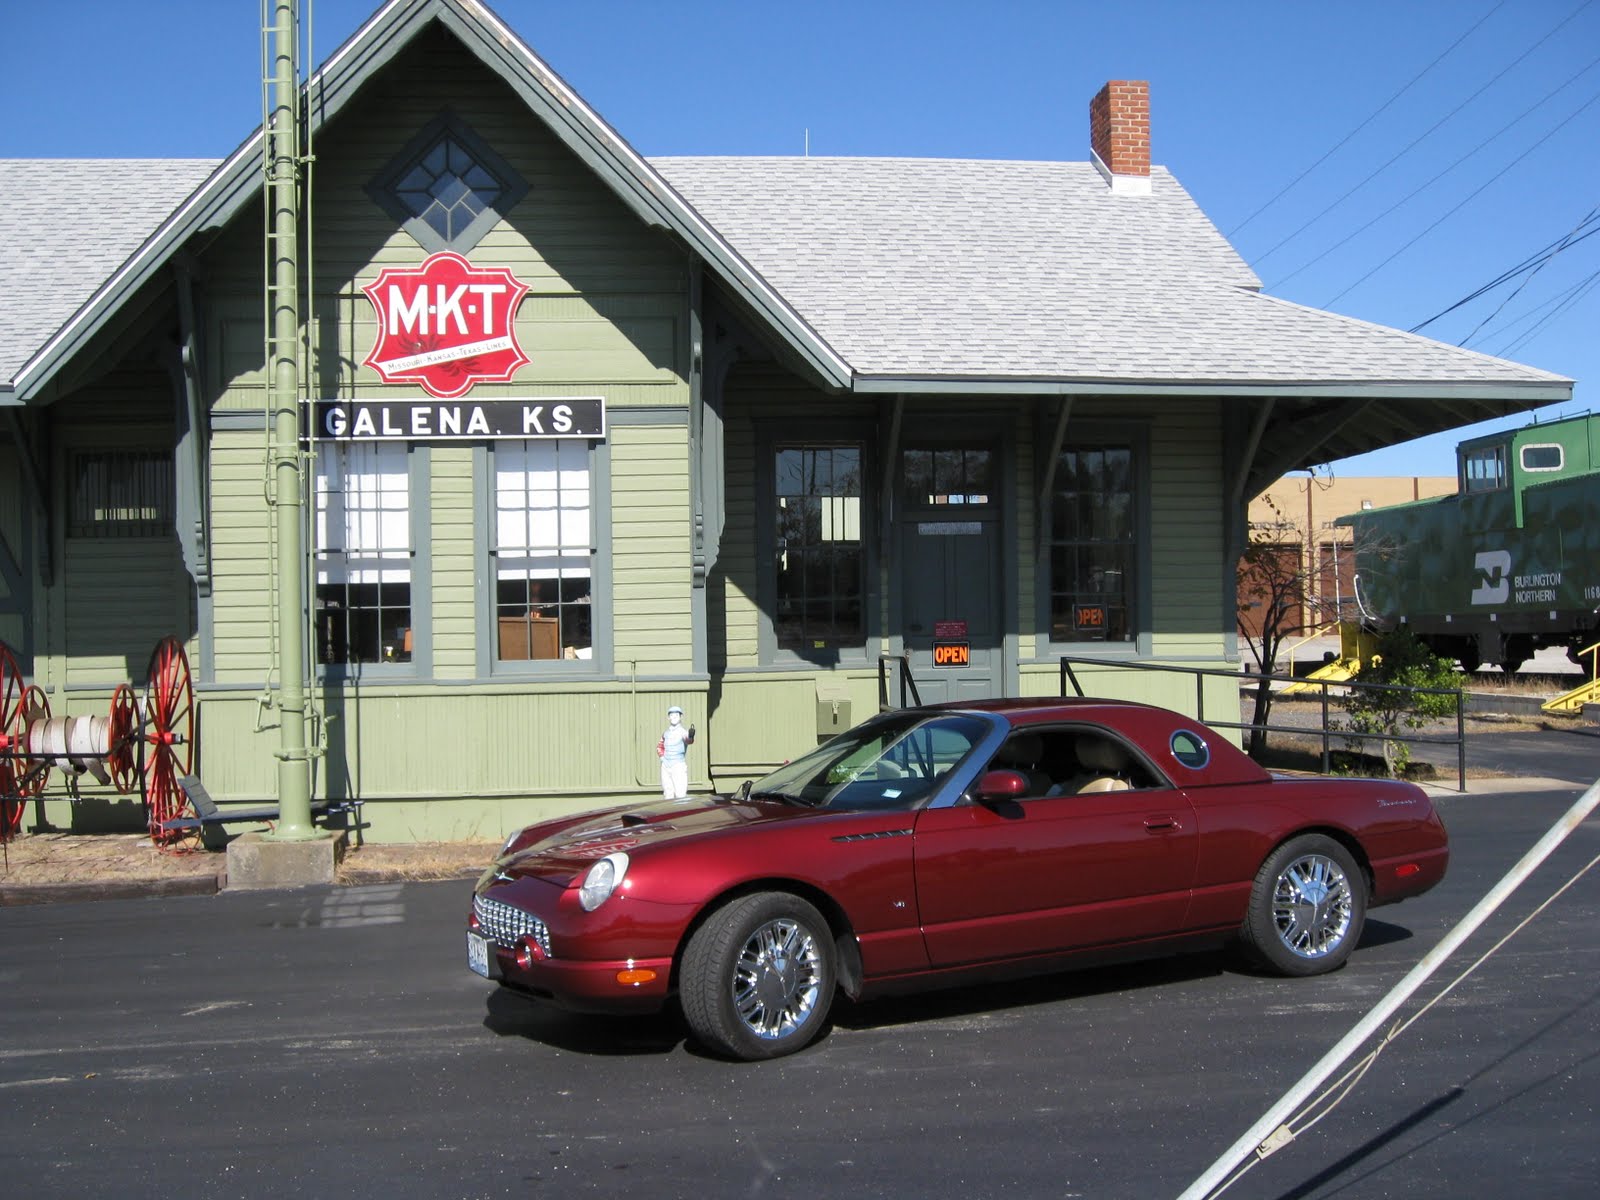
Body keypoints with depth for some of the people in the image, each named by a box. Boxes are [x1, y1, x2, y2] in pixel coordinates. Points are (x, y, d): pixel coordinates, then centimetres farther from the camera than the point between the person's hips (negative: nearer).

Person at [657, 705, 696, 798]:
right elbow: (659, 746, 28)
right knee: (668, 795, 10)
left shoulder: (682, 732, -10)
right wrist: (662, 756, 9)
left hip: (678, 766, -6)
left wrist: (690, 737, -58)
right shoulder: (666, 733, 10)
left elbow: (688, 741, -34)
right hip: (665, 766, 6)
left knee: (680, 795, -12)